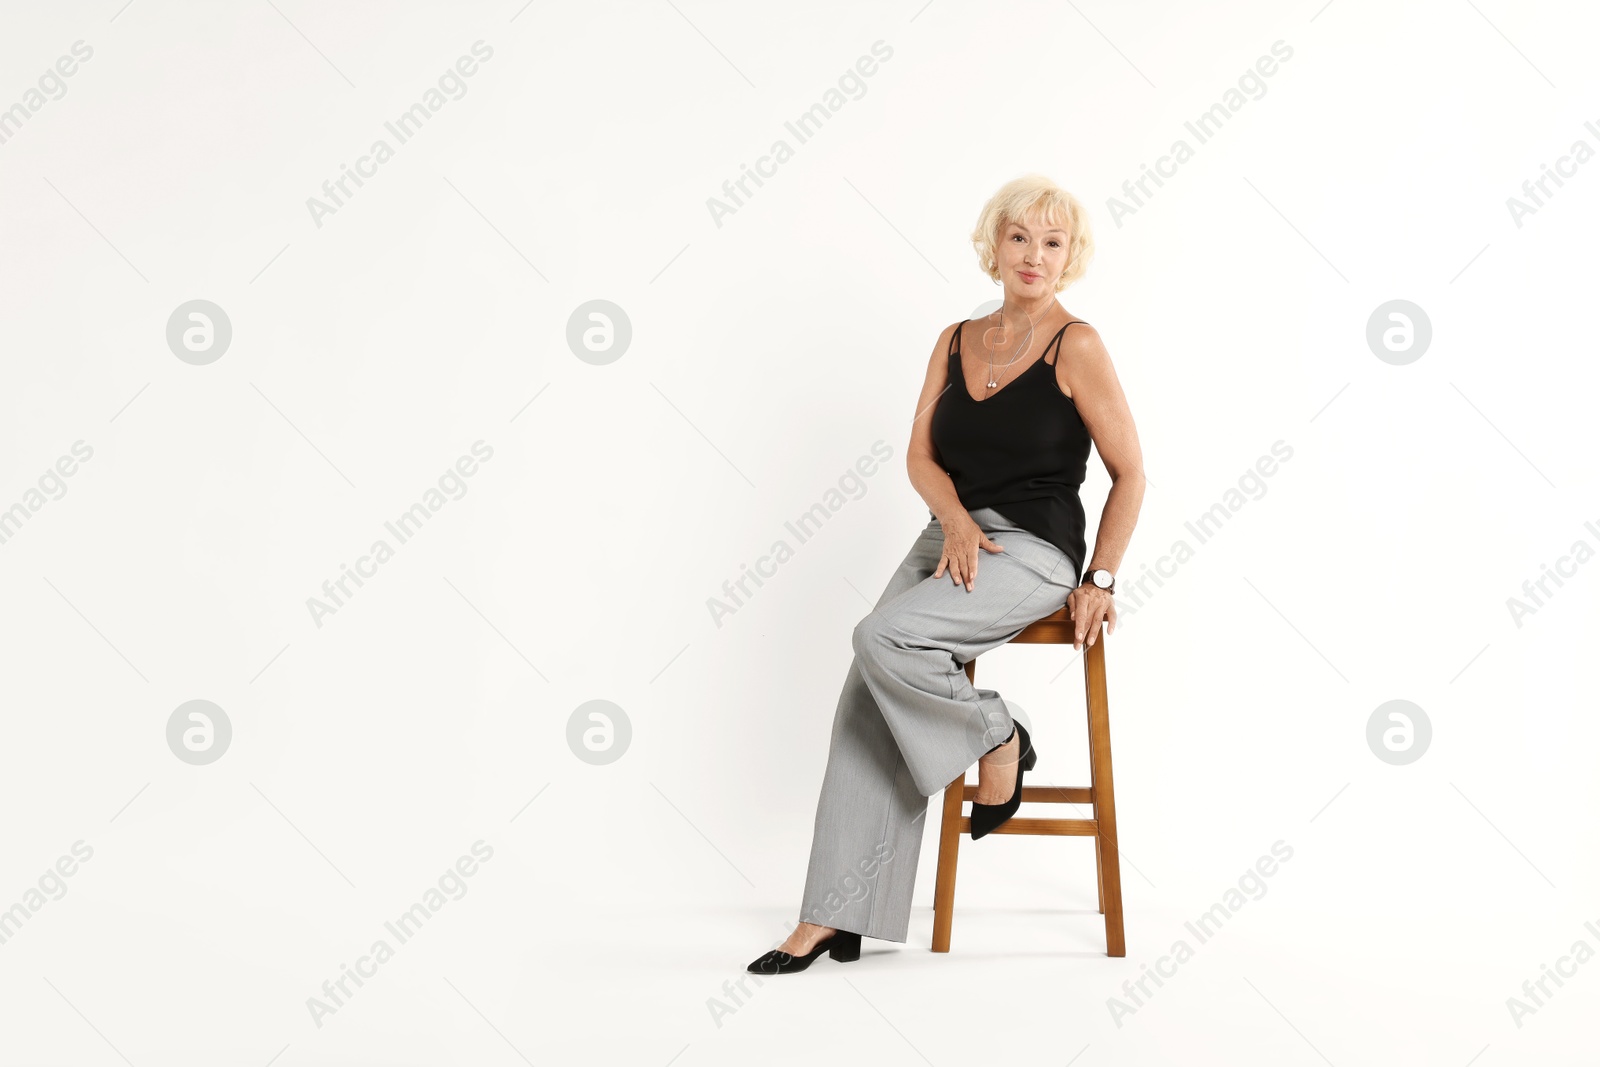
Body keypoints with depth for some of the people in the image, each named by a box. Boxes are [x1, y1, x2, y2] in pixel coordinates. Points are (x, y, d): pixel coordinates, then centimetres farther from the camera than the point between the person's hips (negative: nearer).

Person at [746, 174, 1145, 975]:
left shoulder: (1074, 346, -5)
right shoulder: (956, 342, 12)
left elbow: (1129, 472, -3)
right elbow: (921, 455, 7)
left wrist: (1100, 581, -5)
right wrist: (956, 520, -12)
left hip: (1033, 550, -6)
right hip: (950, 539, 6)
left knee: (882, 640, -30)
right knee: (865, 703, -12)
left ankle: (998, 741, -2)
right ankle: (833, 917, -10)